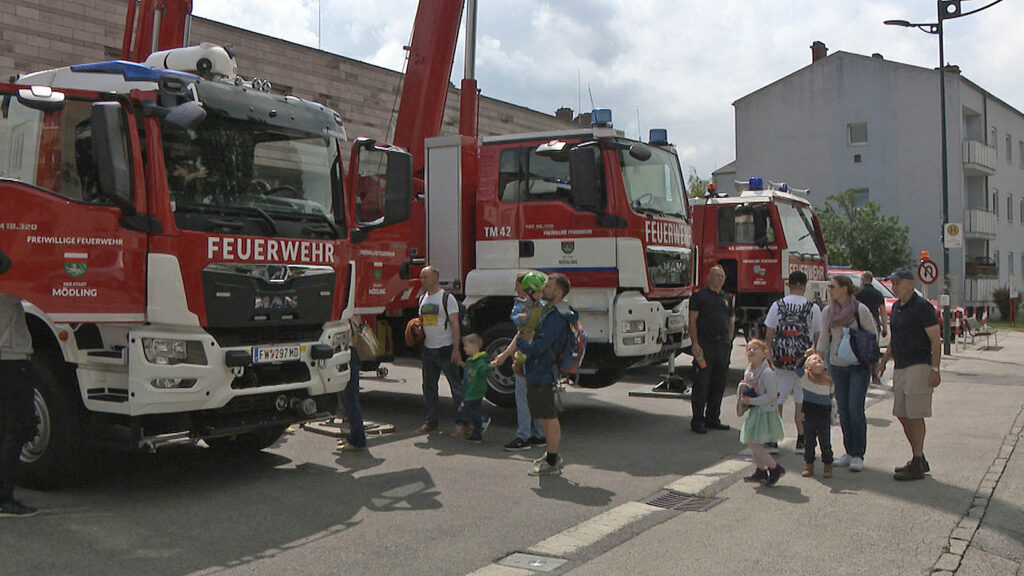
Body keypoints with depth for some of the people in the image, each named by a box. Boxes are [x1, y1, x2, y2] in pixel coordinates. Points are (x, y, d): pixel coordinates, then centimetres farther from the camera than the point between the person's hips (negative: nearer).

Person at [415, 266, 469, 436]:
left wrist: (456, 349, -16)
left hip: (446, 348, -7)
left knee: (456, 387, -4)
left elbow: (455, 324, -10)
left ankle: (462, 423, -1)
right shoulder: (423, 298, 13)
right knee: (429, 387, 11)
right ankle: (431, 422, 21)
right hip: (428, 349, 7)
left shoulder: (447, 298, -7)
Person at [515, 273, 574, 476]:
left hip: (542, 374, -10)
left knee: (549, 417, 0)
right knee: (544, 416, 20)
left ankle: (553, 463, 9)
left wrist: (518, 342, -10)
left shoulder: (556, 318, -24)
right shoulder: (549, 311, 10)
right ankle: (552, 455, 32)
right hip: (536, 373, 10)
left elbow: (536, 348, -28)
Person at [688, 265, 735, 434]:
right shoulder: (700, 296, -2)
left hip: (723, 345, 6)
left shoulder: (727, 298, 18)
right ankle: (697, 421, 3)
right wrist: (695, 343, -14)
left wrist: (729, 341, 12)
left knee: (719, 384, 10)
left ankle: (713, 418, 20)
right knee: (701, 383, -4)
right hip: (705, 343, -6)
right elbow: (692, 321, -7)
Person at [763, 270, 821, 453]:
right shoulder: (813, 308, -3)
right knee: (801, 403, 8)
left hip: (781, 361, 1)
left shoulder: (777, 306, -1)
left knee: (776, 401, 7)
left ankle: (773, 440, 6)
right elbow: (818, 338, 1)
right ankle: (801, 441, 13)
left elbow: (768, 336, 0)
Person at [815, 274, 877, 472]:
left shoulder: (860, 309, -9)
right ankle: (849, 452, 16)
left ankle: (858, 455, 1)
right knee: (843, 409, 6)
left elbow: (873, 333, -3)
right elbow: (823, 339, 10)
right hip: (836, 365, 4)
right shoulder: (827, 312, 5)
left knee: (855, 408, -8)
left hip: (858, 366, -4)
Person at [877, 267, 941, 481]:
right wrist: (883, 360, 20)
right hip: (900, 367, 9)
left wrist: (935, 369, -17)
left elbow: (935, 340, -12)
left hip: (918, 366, -9)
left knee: (915, 416, -7)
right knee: (902, 415, 10)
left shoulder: (922, 307, -10)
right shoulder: (897, 307, 15)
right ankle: (920, 460, 21)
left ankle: (917, 465, -2)